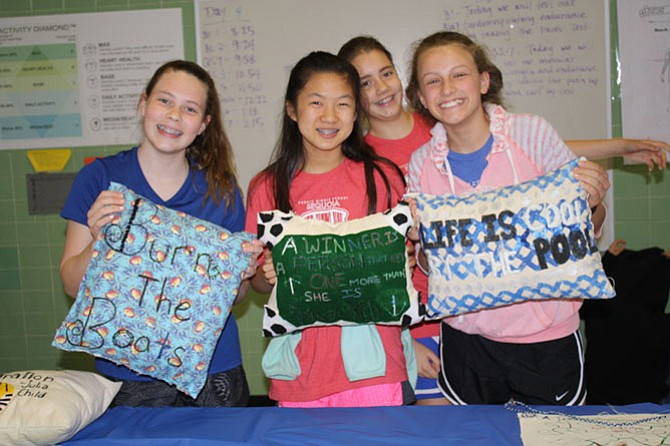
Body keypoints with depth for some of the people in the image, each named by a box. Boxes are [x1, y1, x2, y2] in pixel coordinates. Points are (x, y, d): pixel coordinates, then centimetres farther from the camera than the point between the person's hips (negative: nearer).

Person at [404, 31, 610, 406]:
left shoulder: (533, 133, -11)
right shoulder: (421, 164, -4)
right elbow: (429, 265, 5)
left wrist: (590, 203, -21)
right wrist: (420, 237, -14)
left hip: (547, 334, -1)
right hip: (467, 337, 2)